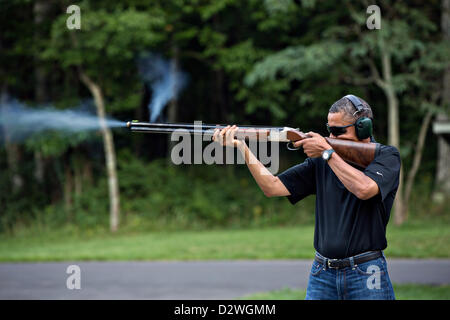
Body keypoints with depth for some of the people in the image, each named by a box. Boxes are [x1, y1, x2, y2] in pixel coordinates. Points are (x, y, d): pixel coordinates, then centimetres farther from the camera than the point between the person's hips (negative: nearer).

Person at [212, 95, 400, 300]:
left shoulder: (386, 156, -2)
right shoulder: (321, 162, 8)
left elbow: (364, 189, -22)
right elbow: (273, 187, 2)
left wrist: (328, 152, -14)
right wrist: (242, 148, -8)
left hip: (366, 275, -3)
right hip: (322, 274, 4)